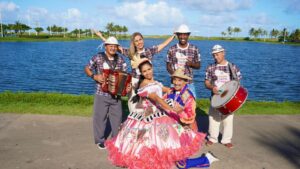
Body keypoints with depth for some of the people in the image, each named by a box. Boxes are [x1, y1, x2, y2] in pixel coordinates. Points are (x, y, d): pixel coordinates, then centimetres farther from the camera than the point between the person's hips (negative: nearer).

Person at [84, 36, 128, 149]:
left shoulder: (120, 59, 3)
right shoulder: (98, 57, -6)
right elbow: (87, 69, 2)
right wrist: (95, 76, -15)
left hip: (116, 94, 3)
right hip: (101, 95, -3)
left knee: (117, 117, 13)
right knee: (100, 117, 6)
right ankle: (100, 140, 24)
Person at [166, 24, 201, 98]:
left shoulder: (194, 49, 2)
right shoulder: (172, 50, 0)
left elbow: (198, 65, 8)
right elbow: (168, 66, 4)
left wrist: (191, 64, -14)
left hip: (189, 82, 1)